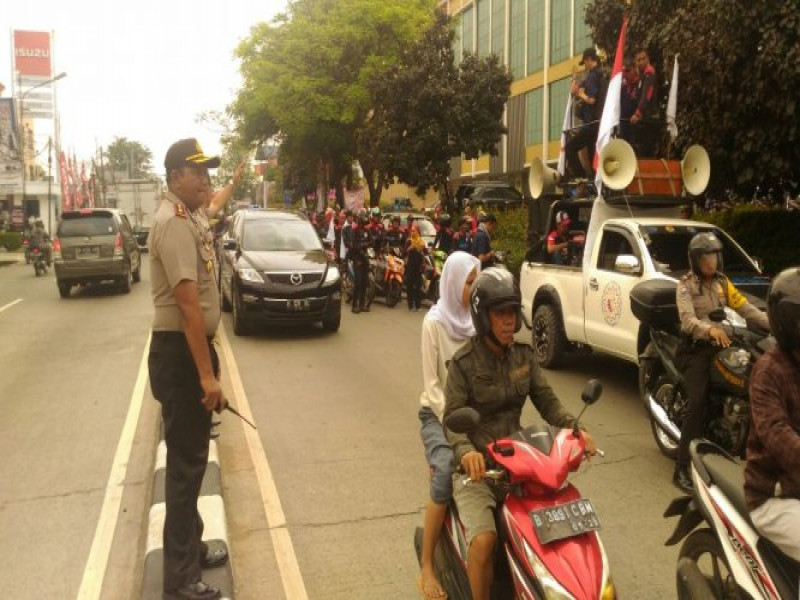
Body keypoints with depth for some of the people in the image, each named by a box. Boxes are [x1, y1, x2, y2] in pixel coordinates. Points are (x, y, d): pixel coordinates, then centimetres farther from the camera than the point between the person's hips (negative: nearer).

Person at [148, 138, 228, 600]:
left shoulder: (188, 218, 14)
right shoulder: (174, 223, -20)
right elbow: (188, 304, -26)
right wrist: (207, 374, -27)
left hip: (191, 346, 11)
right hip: (180, 352, -11)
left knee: (191, 457, 21)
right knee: (186, 463, -2)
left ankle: (191, 549, 38)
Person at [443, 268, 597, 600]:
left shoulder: (523, 355, 4)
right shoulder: (463, 362, -12)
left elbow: (546, 400, 3)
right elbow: (453, 419, -16)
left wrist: (574, 427, -16)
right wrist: (465, 451, -37)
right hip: (476, 465, -5)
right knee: (484, 540, -24)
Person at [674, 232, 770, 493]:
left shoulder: (722, 282, 15)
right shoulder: (686, 285, -3)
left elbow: (745, 308, 6)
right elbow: (688, 320, -19)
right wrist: (710, 329, -39)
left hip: (720, 346, 7)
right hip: (695, 348, -6)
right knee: (698, 403, -21)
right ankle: (682, 469, -19)